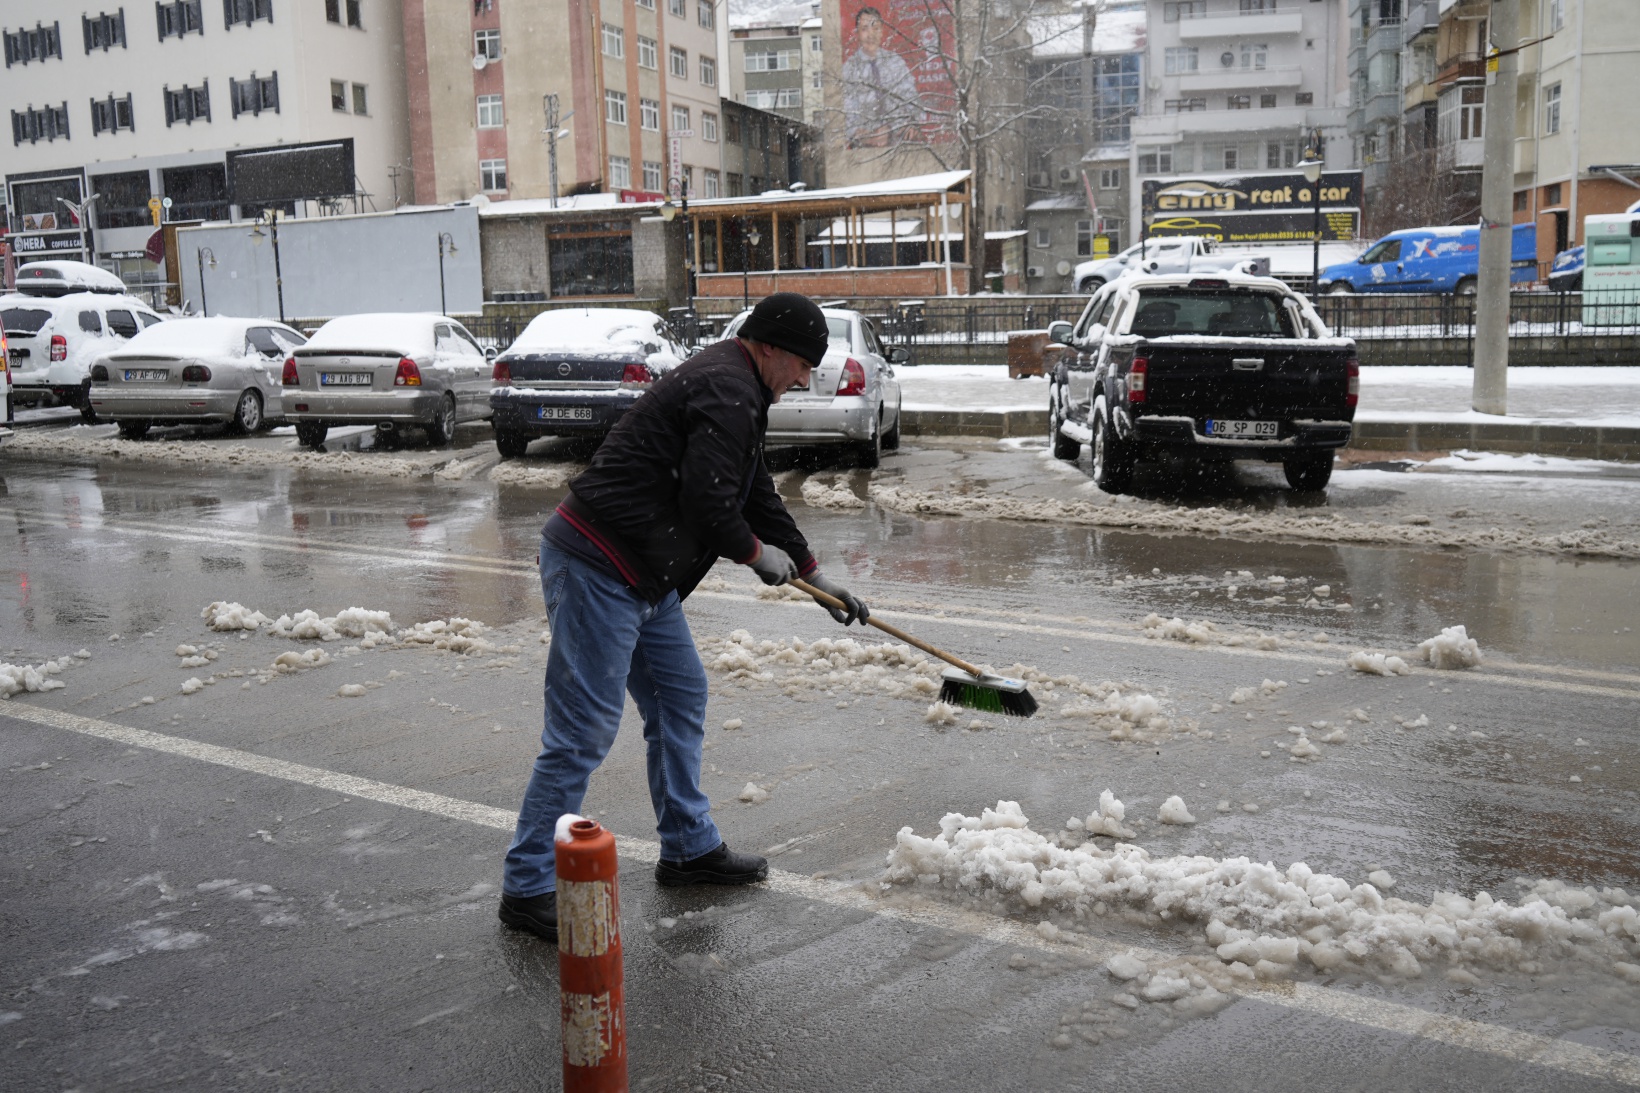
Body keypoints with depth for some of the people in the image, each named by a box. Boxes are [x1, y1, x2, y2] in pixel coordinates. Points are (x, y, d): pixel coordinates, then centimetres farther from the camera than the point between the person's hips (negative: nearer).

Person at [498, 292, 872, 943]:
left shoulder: (733, 387, 21)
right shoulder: (728, 390, -14)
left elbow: (757, 496, 27)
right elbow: (707, 502, -22)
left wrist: (815, 577, 29)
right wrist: (757, 554, -2)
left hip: (643, 573, 11)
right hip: (597, 570, -11)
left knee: (681, 699, 17)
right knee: (583, 731, -6)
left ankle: (689, 849, 30)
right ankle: (528, 887, 4)